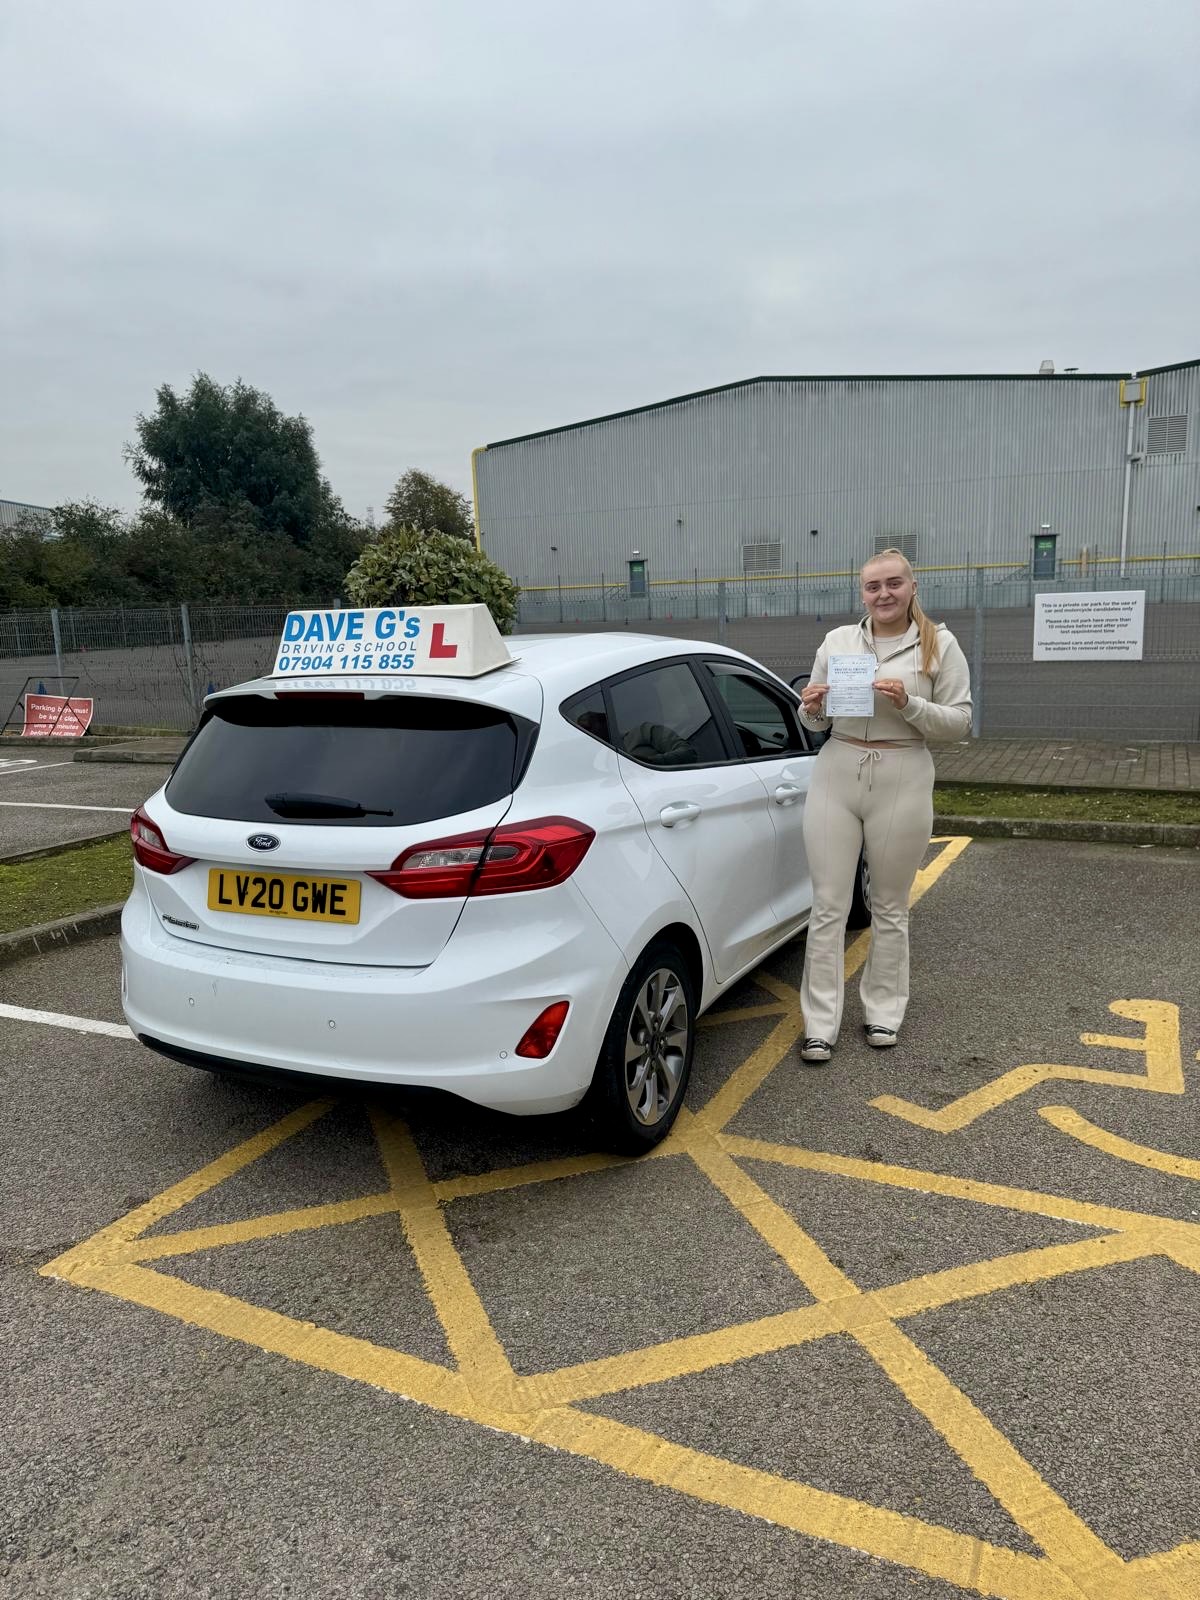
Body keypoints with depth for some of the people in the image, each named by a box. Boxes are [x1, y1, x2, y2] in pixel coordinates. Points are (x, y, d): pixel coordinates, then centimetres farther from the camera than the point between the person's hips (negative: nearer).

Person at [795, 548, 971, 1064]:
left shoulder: (940, 644, 1)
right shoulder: (837, 640, 8)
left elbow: (959, 723, -2)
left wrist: (908, 704, -18)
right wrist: (811, 709, -9)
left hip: (902, 782, -2)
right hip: (835, 775, 2)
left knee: (890, 907, 10)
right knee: (828, 906, 1)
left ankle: (883, 1012, 26)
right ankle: (820, 1025, 8)